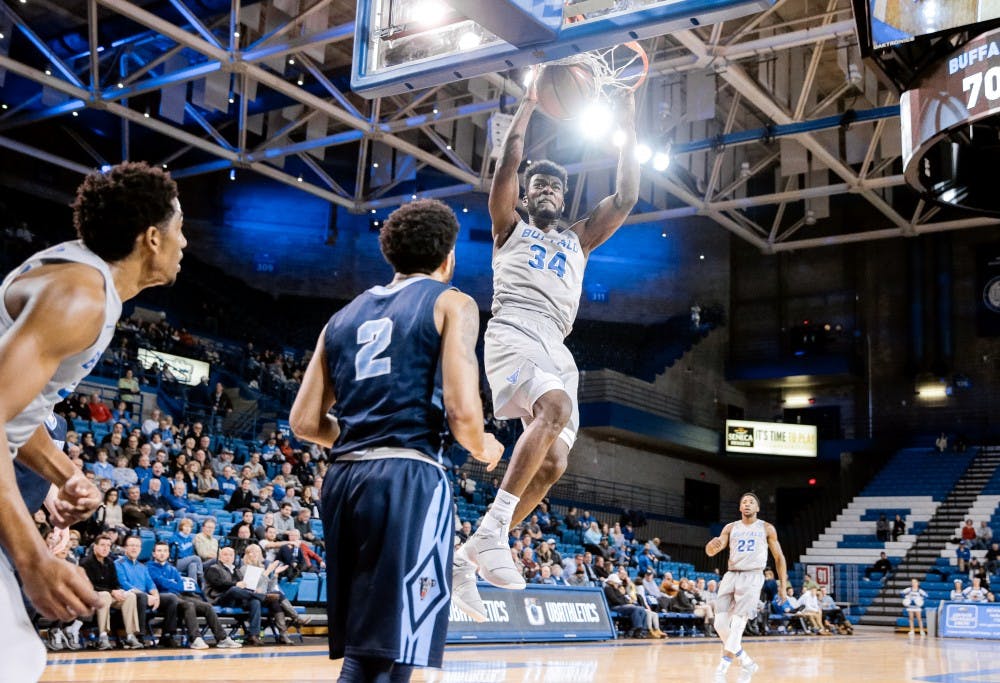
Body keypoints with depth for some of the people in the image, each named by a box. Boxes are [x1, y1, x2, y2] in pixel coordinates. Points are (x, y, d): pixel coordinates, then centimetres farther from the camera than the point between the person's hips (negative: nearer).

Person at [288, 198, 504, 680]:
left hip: (344, 478, 7)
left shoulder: (344, 317, 20)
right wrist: (482, 449, 11)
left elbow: (305, 422, 15)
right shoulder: (451, 303, 4)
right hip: (409, 477, -6)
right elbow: (462, 411, -10)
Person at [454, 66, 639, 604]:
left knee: (553, 464, -8)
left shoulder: (578, 240, 30)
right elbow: (509, 160, 7)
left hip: (555, 347, 5)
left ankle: (470, 553, 2)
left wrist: (628, 125, 18)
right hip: (513, 333, -5)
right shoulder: (509, 228, 20)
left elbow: (626, 198, 19)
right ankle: (493, 528, -33)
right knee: (557, 406, -33)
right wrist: (530, 100, 11)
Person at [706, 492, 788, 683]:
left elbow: (779, 557, 13)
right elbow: (710, 551, 3)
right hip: (731, 575, 4)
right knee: (720, 624, -6)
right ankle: (747, 664, 11)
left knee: (738, 623, -18)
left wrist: (783, 584, 6)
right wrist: (712, 545, -22)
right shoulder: (731, 528, 13)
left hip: (752, 576, -4)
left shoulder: (766, 529, 8)